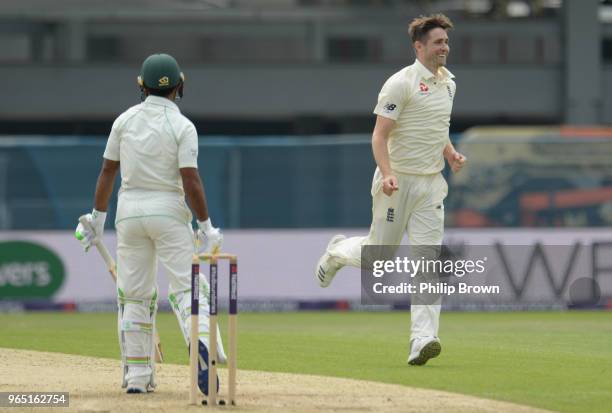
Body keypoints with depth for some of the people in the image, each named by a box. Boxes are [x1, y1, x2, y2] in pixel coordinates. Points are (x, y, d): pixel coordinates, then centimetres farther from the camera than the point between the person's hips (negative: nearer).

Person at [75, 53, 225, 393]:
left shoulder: (125, 120, 3)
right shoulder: (182, 126, -8)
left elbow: (108, 171, 6)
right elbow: (191, 181, -14)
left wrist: (98, 218, 13)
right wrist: (206, 226, -6)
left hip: (129, 211, 3)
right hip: (168, 210, -3)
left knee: (134, 293, 10)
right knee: (187, 286, -5)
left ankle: (137, 376, 11)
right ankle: (200, 346, -33)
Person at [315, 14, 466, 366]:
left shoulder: (448, 82, 12)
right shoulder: (401, 83, -13)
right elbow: (380, 134, -15)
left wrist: (451, 153, 7)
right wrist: (387, 175, -29)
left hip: (431, 184, 6)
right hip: (399, 181, -6)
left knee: (429, 258, -7)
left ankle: (423, 339, -13)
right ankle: (337, 252, 40)